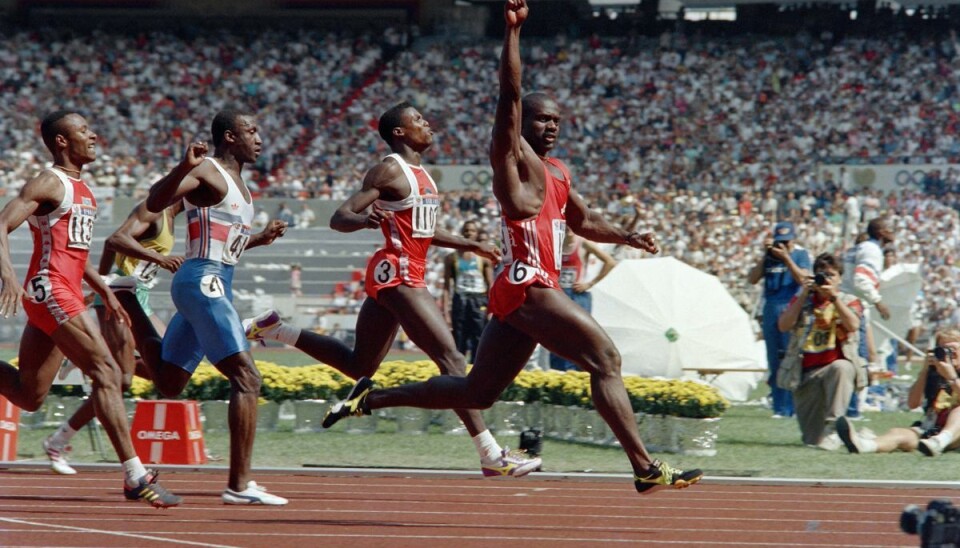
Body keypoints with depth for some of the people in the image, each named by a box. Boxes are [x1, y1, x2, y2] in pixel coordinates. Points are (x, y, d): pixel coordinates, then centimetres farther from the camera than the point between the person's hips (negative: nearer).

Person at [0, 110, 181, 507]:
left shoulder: (81, 189, 20)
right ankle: (135, 477, -17)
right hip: (50, 291, -10)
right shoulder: (50, 183, -9)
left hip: (66, 294, 10)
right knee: (106, 372, -15)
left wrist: (105, 292, 27)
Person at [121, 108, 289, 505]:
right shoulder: (207, 172, -9)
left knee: (168, 383, 18)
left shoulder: (235, 180, 20)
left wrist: (260, 239, 20)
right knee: (246, 377, -15)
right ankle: (240, 485, -17)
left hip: (215, 286, 10)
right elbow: (154, 203, -24)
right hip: (203, 282, -10)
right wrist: (184, 167, -37)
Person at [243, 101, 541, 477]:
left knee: (360, 365, 18)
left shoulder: (419, 174, 18)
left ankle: (274, 329, 23)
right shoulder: (390, 171, -11)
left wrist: (471, 246, 25)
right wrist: (365, 218, -36)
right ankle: (490, 455, -16)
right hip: (397, 274, -10)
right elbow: (339, 218, -15)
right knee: (450, 357, -14)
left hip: (390, 277, 10)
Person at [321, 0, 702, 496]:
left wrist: (626, 237, 18)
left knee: (475, 392, 12)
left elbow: (583, 221, 35)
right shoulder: (513, 156, -3)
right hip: (527, 285, -10)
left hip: (520, 292, 10)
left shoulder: (556, 172, 22)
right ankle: (646, 469, -16)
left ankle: (372, 397, 19)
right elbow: (509, 93, -15)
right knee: (605, 360, -13)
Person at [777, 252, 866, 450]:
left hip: (835, 363, -2)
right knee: (811, 440, -3)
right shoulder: (802, 300, 13)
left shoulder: (848, 301, 7)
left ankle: (831, 429, -39)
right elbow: (784, 326, -3)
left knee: (841, 368, -43)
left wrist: (833, 296, -19)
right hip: (805, 372, 2)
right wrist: (803, 295, -8)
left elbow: (853, 325, -14)